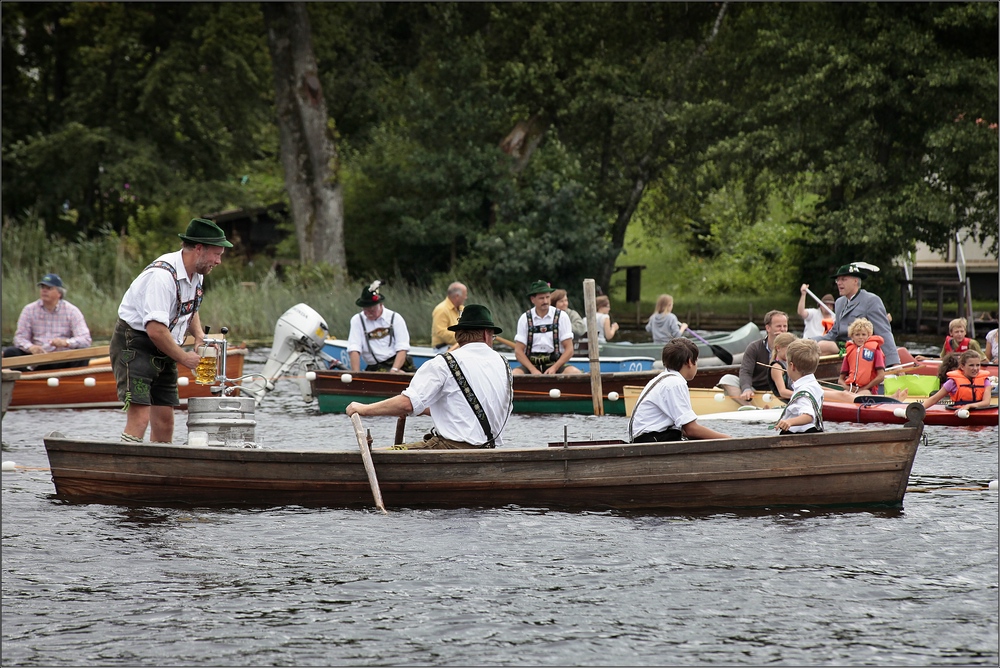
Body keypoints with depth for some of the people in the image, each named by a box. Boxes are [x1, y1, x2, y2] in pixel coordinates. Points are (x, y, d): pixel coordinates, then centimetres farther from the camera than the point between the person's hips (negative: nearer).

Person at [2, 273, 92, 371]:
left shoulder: (72, 311, 0)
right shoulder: (29, 310, 6)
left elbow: (85, 339, -9)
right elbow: (20, 337, 2)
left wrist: (65, 342, -30)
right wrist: (31, 347, -22)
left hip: (63, 362, -2)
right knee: (10, 352, -21)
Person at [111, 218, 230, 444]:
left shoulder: (196, 274, 6)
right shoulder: (163, 275, -25)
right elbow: (155, 330, -29)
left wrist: (199, 335, 6)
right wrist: (184, 358, -15)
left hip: (163, 350, 9)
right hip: (134, 345, -9)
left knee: (164, 420, 2)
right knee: (139, 417, -20)